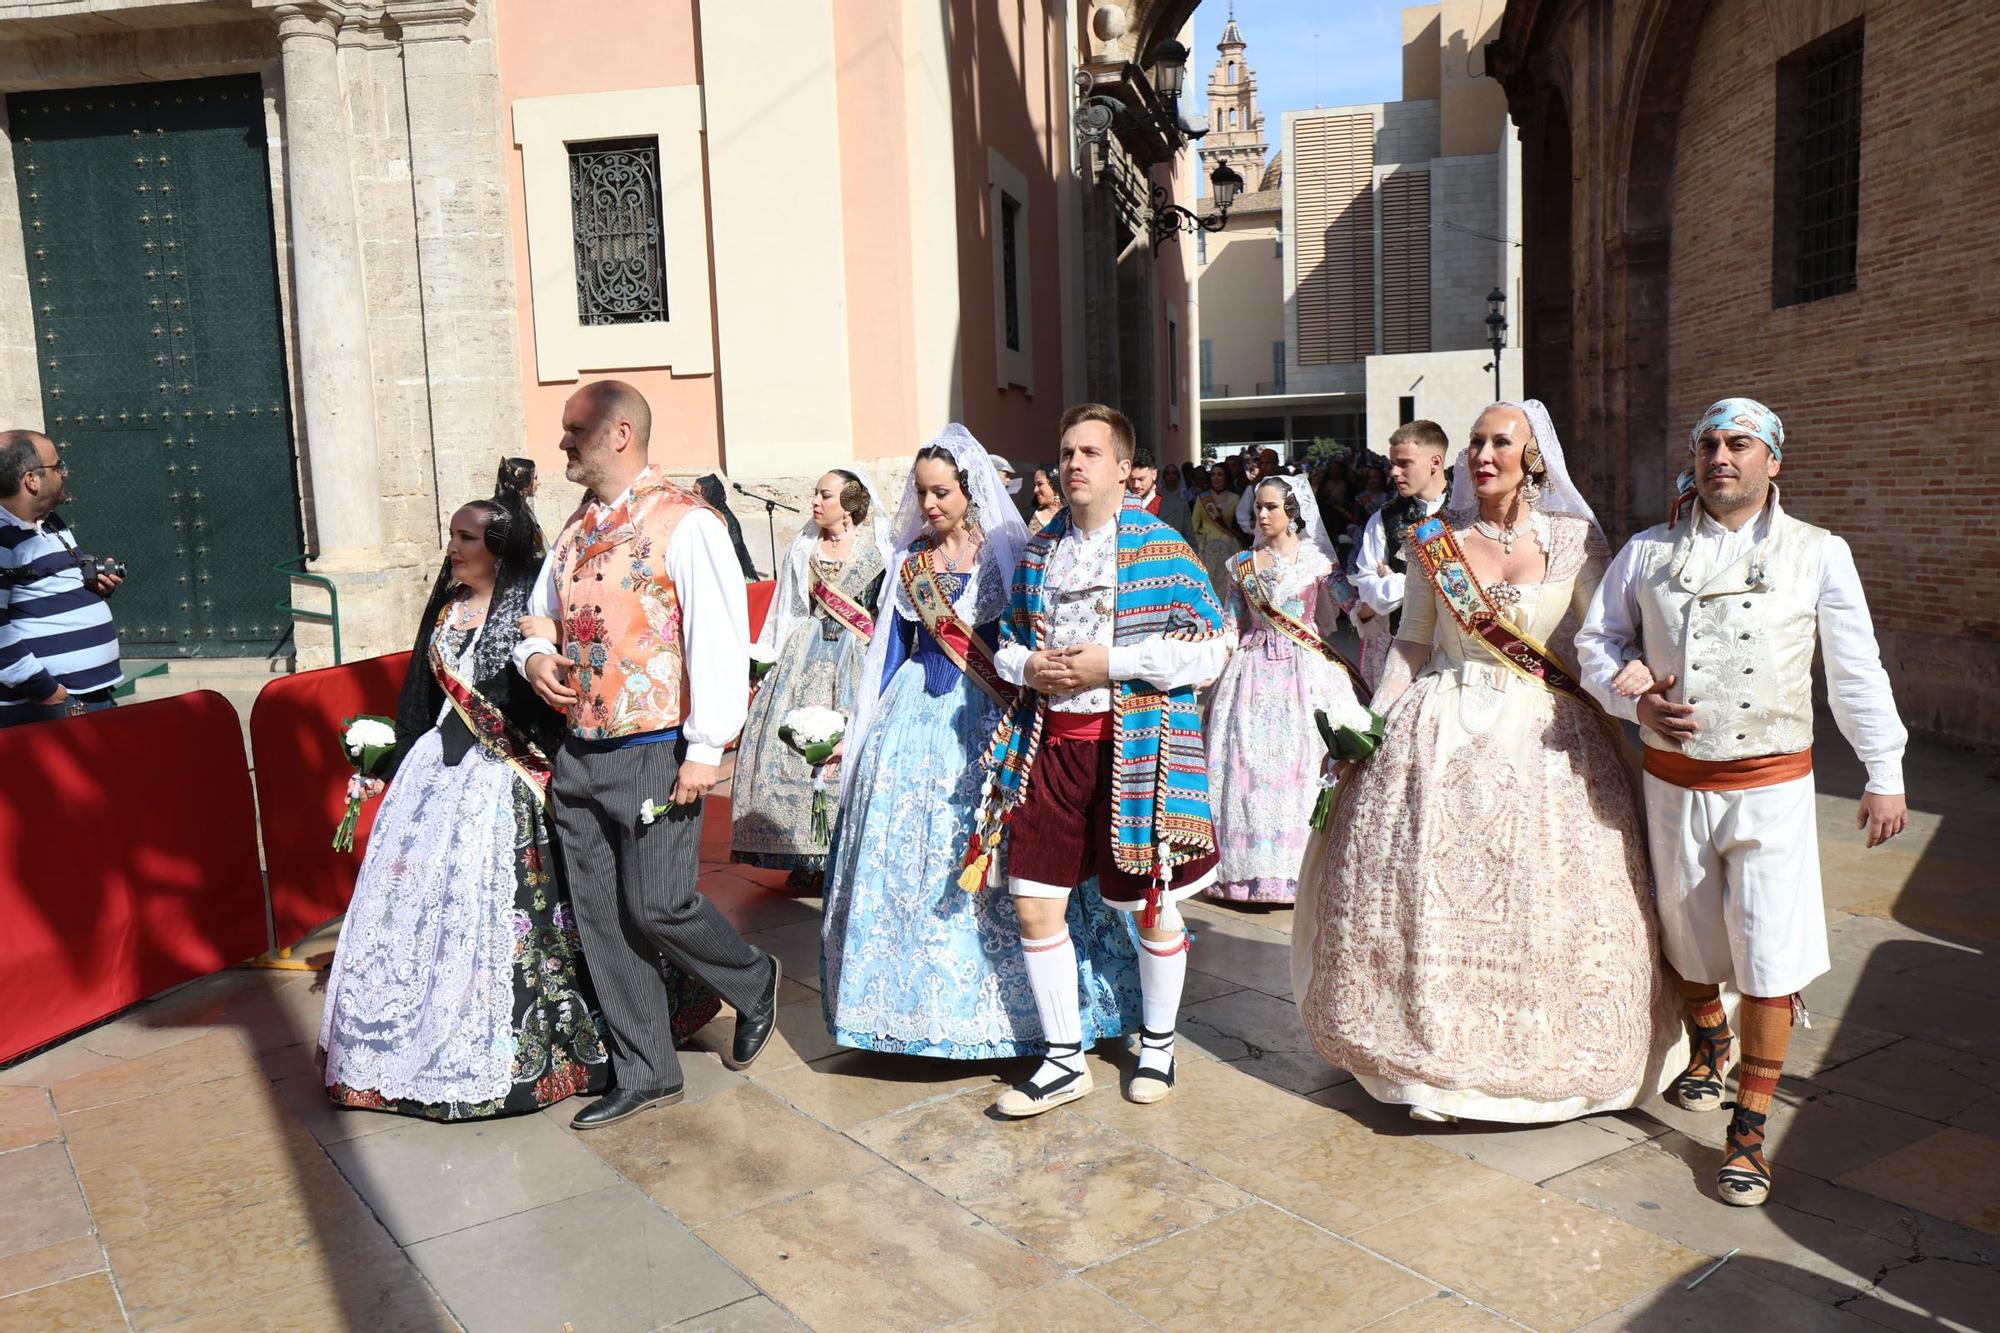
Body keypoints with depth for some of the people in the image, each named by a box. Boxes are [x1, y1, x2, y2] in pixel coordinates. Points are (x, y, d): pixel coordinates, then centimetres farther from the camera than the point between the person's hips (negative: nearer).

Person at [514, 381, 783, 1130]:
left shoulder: (684, 522, -10)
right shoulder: (577, 530, 13)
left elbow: (719, 639, -15)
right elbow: (540, 614, 26)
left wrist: (705, 749, -18)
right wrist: (532, 656, 2)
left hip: (654, 754, -8)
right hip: (579, 754, 8)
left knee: (658, 907, -5)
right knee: (602, 920, 9)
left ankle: (752, 983, 27)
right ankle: (644, 1074, 23)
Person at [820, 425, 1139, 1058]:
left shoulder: (1007, 553, -4)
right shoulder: (911, 559, 9)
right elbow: (894, 648, 15)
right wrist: (875, 726, 13)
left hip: (988, 719, -4)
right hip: (915, 720, 5)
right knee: (908, 857, 6)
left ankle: (1000, 1000, 13)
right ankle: (920, 1004, 19)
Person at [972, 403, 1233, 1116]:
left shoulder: (1160, 548, -5)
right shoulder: (1038, 550, 11)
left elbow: (1211, 649, -10)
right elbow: (1007, 639, 21)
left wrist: (1111, 663, -17)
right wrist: (1026, 667, -3)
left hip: (1136, 746, -4)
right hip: (1048, 742, 5)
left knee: (1152, 905, 10)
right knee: (1036, 905, 3)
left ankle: (1158, 1043, 33)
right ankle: (1064, 1060, 19)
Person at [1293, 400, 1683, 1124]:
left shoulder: (1574, 540, 1)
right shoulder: (1437, 539, 7)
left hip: (1546, 738, -2)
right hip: (1440, 737, 2)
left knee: (1541, 908, 1)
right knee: (1423, 895, 3)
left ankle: (1545, 1060, 22)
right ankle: (1429, 1055, 22)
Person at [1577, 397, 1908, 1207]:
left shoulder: (1818, 554, 0)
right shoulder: (1648, 553, 3)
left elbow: (1857, 674, 4)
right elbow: (1597, 641, 10)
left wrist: (1884, 776, 6)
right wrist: (1635, 703, -9)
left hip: (1771, 784, -2)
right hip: (1673, 780, 2)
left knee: (1769, 957, -3)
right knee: (1688, 936, 17)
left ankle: (1749, 1130, 8)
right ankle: (1710, 1046, 46)